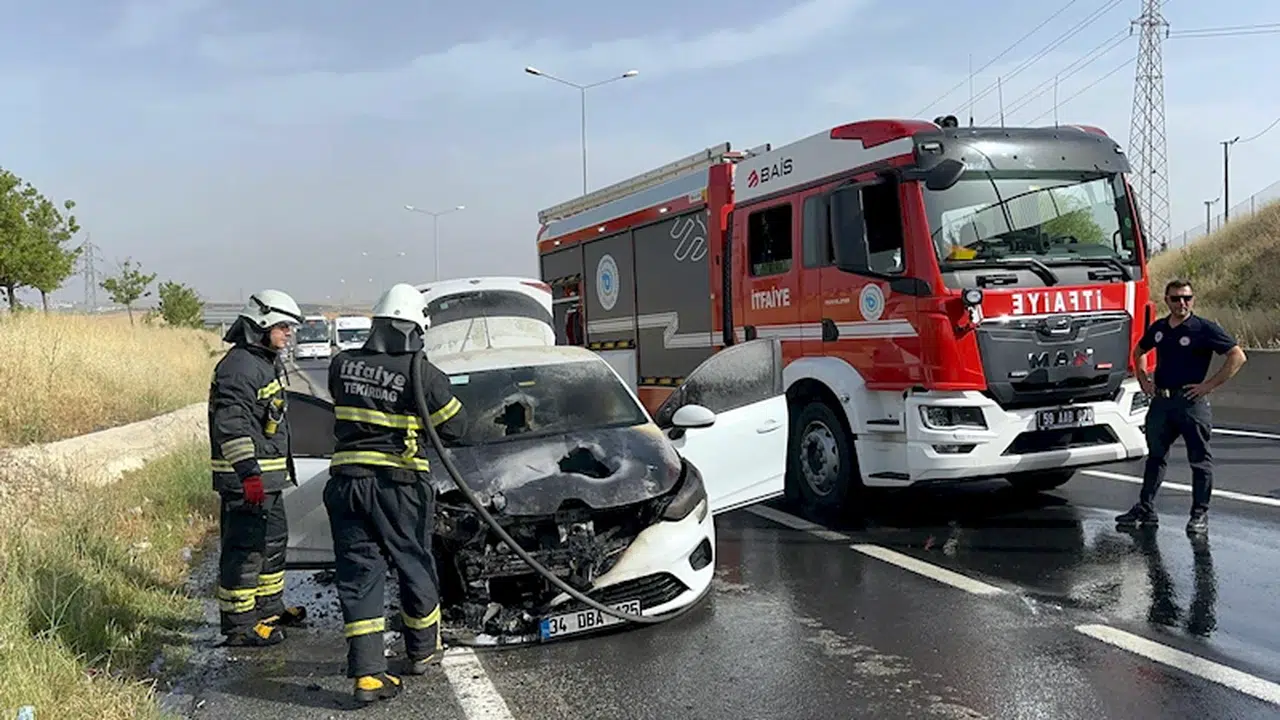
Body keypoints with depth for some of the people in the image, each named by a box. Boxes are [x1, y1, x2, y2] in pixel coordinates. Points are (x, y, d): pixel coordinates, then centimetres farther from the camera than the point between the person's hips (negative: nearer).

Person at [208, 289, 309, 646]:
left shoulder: (267, 362, 17)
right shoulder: (239, 366, -17)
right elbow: (231, 424, -26)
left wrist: (283, 464, 30)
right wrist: (248, 471, -33)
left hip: (267, 474, 11)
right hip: (245, 477, -11)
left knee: (273, 539, 20)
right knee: (244, 547, -5)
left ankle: (269, 607, 34)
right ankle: (239, 624, 2)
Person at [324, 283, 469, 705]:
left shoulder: (342, 365, 1)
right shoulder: (423, 375, -12)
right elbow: (455, 427, -2)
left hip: (346, 482, 3)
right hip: (398, 484, -3)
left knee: (358, 575, 6)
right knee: (415, 567, 16)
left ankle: (366, 673, 2)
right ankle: (423, 650, 33)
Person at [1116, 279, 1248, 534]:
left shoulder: (1204, 329, -7)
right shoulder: (1158, 328, 10)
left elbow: (1237, 356, -11)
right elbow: (1138, 351, 29)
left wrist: (1210, 385, -14)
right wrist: (1142, 378, 15)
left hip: (1191, 401, -6)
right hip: (1160, 401, 6)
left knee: (1199, 459, 2)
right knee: (1155, 455, 12)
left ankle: (1200, 513, 10)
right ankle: (1145, 509, 20)